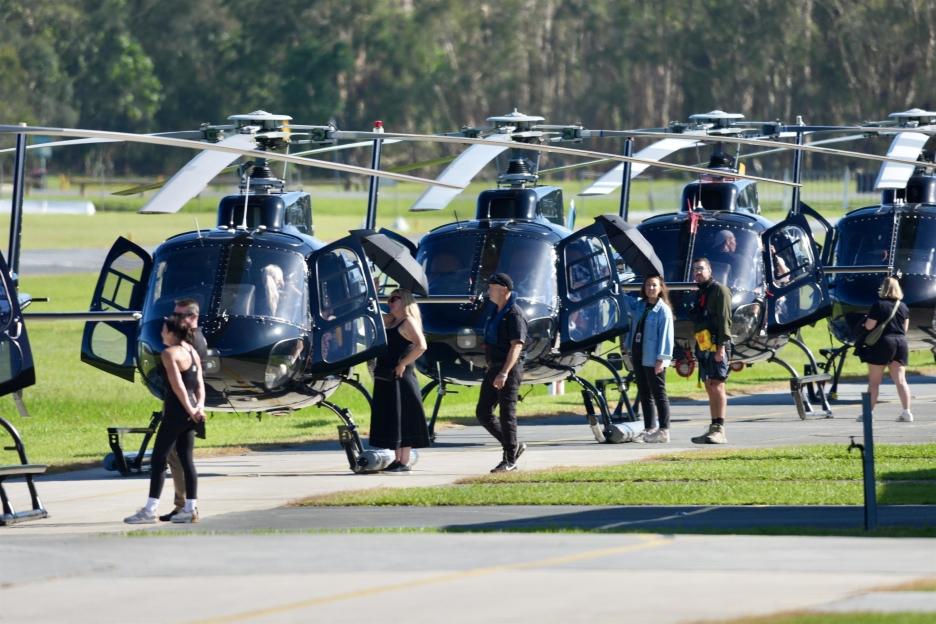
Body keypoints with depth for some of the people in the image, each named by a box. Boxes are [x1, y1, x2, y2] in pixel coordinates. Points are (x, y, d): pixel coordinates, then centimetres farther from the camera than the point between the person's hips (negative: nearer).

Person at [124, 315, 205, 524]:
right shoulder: (192, 351, 13)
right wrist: (199, 405, -2)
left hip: (176, 411, -8)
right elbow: (199, 383, 8)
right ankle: (191, 508, 10)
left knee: (158, 459, -4)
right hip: (189, 414, 8)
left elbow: (177, 385, -18)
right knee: (186, 459, 11)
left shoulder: (170, 353, -12)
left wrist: (190, 409, -15)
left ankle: (150, 510, -6)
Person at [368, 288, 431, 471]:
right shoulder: (389, 321, 16)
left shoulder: (409, 322, -9)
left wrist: (403, 363, -19)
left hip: (400, 379, -9)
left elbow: (421, 346, -22)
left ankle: (405, 462, -5)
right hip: (386, 379, 9)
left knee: (401, 420, -6)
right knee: (390, 421, 10)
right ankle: (398, 459, 16)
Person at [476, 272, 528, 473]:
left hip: (509, 369, -9)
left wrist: (504, 373, -30)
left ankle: (509, 460, 2)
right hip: (493, 369, 9)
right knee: (483, 413, 7)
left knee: (507, 415, -5)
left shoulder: (514, 315, -14)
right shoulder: (495, 312, 14)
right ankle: (513, 447, 17)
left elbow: (516, 346, -22)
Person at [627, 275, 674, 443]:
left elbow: (665, 335, -13)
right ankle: (648, 430, 19)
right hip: (638, 356, 8)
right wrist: (629, 349, 13)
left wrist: (661, 359, -17)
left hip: (653, 359, -8)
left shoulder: (663, 310, -9)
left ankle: (664, 431, -1)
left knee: (659, 394, -4)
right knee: (644, 394, 12)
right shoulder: (640, 306, 12)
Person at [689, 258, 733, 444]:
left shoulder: (719, 290, -4)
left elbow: (725, 319, -12)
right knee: (710, 387, 8)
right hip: (703, 348, 9)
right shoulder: (700, 294, 22)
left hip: (716, 346, -9)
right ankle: (713, 429, 10)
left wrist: (721, 346, -20)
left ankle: (719, 430, -19)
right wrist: (697, 349, 18)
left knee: (716, 385, -14)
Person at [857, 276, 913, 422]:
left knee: (874, 381, 4)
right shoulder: (903, 307, 6)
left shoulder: (879, 305, -10)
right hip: (901, 342, 5)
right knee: (900, 380, 2)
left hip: (882, 343, -5)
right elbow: (905, 328, 13)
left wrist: (864, 324, 11)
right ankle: (906, 412, -7)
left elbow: (869, 326, -10)